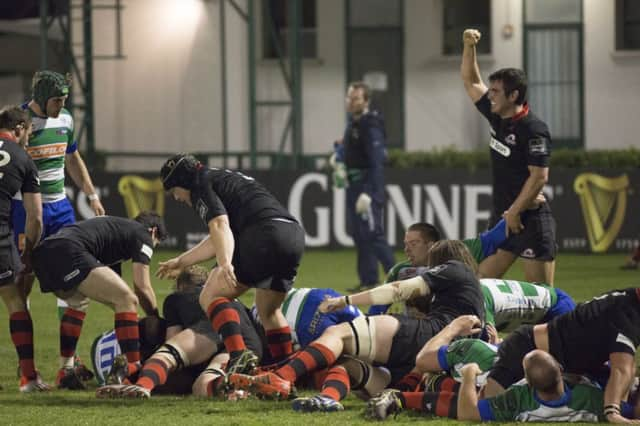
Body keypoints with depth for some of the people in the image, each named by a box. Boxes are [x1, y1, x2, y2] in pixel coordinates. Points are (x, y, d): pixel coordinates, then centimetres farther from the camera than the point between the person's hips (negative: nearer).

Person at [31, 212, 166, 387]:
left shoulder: (118, 227, 39)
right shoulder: (142, 234, 15)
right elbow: (142, 287, 6)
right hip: (68, 252, -9)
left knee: (78, 304, 32)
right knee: (127, 300, -5)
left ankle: (65, 371, 26)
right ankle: (133, 367, -9)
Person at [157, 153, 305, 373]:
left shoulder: (202, 184, 8)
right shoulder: (225, 178, 35)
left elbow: (220, 226, -13)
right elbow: (217, 240, 42)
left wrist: (225, 264, -28)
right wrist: (180, 261, 52)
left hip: (264, 233, -9)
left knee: (210, 297, -5)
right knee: (269, 311, 26)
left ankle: (238, 355, -25)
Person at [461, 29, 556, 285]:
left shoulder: (534, 129, -15)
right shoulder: (497, 118, 9)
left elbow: (539, 177, -20)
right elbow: (470, 81, 21)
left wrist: (514, 212, -19)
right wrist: (469, 47, 10)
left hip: (531, 220, -9)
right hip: (502, 217, 9)